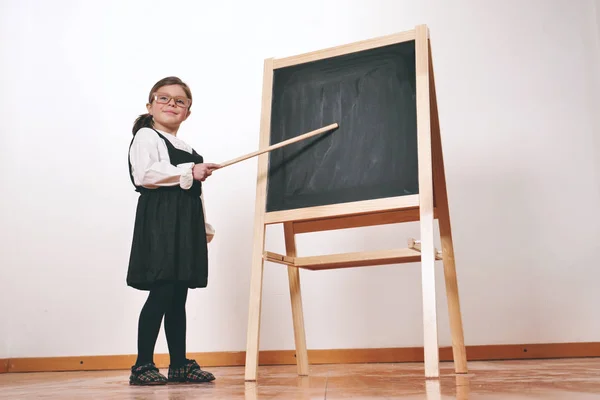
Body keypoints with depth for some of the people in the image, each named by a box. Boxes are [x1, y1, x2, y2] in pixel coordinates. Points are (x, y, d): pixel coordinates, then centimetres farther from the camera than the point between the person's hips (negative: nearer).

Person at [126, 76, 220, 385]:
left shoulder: (187, 149, 25)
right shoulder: (146, 136, 2)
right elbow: (143, 174, -16)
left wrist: (205, 228, 18)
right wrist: (189, 172, -16)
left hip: (186, 225, 8)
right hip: (160, 221, -8)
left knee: (178, 296, 8)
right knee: (161, 293, -12)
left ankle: (179, 365, 13)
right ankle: (142, 365, -4)